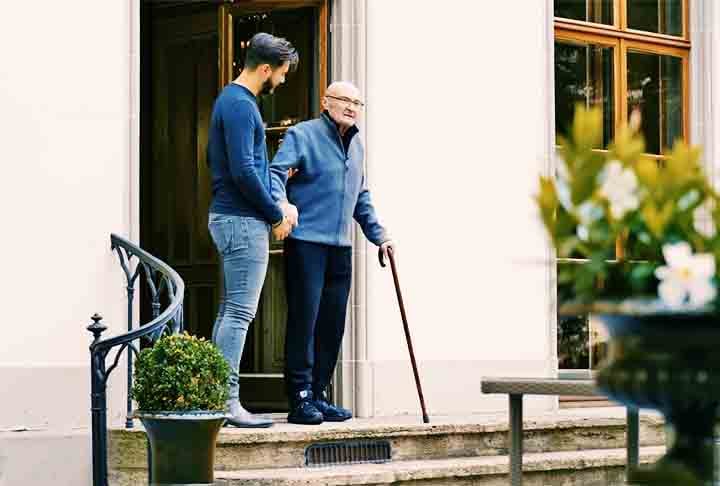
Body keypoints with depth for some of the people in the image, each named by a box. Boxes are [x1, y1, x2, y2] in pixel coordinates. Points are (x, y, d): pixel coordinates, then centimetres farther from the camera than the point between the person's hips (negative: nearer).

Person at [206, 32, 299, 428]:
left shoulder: (231, 100, 17)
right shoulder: (241, 105, -15)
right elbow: (243, 171, -21)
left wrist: (276, 205, 12)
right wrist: (277, 215, -10)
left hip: (229, 217, 10)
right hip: (243, 221, -10)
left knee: (230, 311, 11)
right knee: (239, 314, -10)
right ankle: (227, 402, -10)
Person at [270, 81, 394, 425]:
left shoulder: (356, 145, 20)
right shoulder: (302, 135, -3)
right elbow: (275, 173, -15)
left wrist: (377, 235, 28)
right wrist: (281, 204, -34)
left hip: (340, 248, 7)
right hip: (306, 242, -7)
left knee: (332, 324, 7)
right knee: (304, 319, -8)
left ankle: (317, 395, 15)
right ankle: (300, 398, -4)